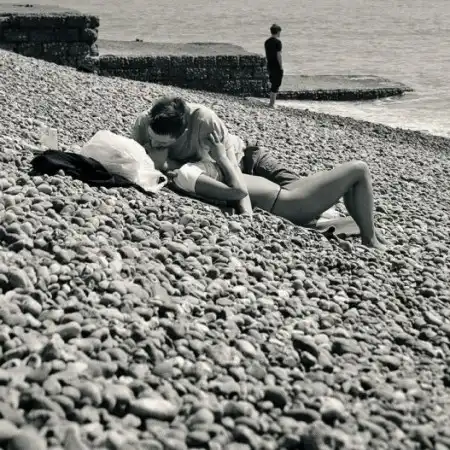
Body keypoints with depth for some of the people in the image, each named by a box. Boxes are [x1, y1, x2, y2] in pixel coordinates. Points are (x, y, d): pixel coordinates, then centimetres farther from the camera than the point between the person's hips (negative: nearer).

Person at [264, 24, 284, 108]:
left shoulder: (267, 42, 8)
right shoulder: (278, 42, -14)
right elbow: (279, 55, -17)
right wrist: (281, 67, -13)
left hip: (269, 66, 8)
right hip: (277, 67, -8)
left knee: (273, 84, 17)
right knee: (276, 85, -2)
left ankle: (271, 102, 19)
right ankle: (272, 103, -3)